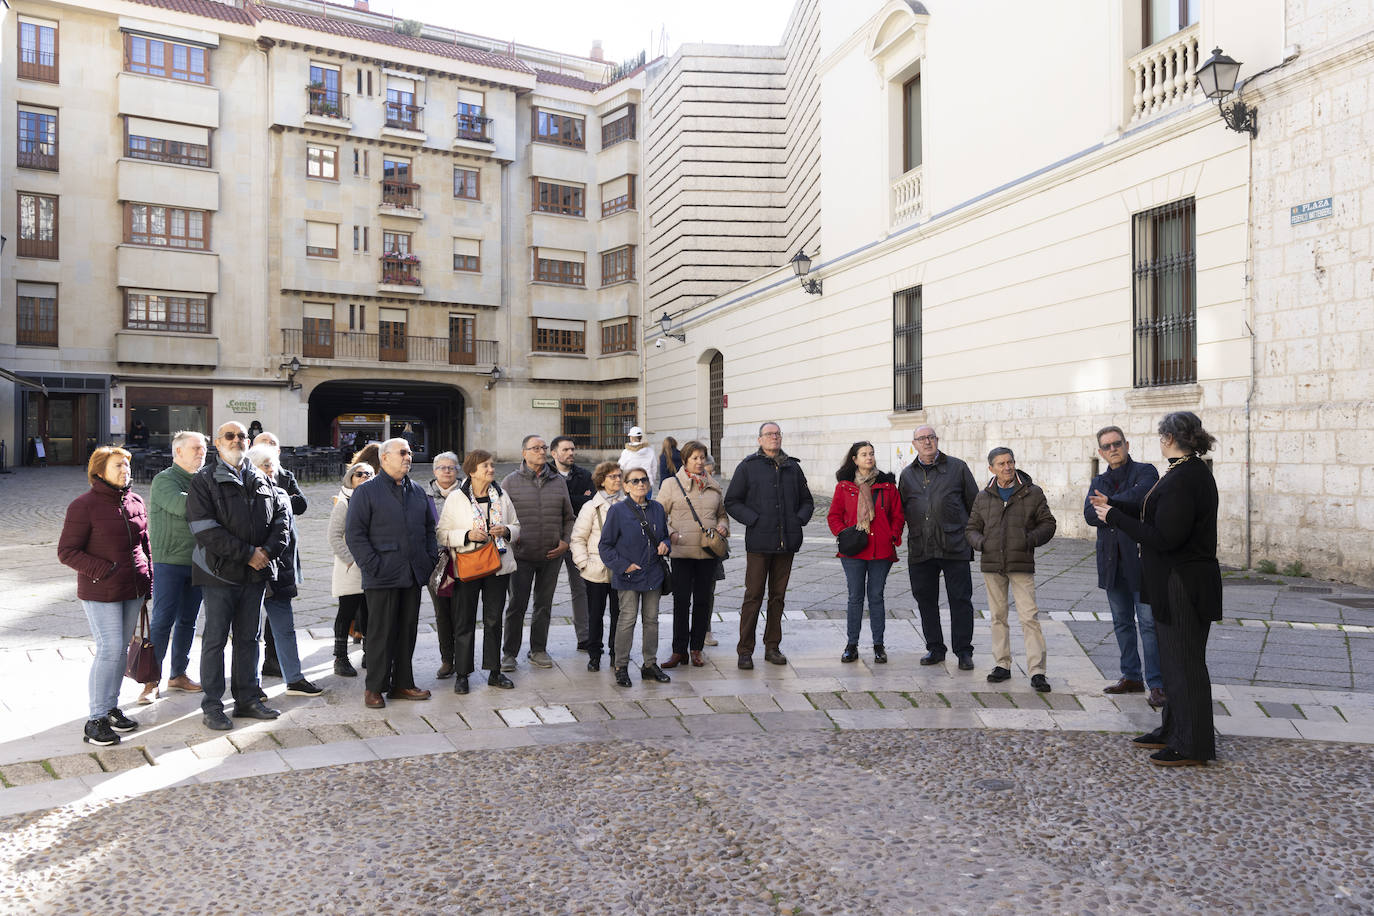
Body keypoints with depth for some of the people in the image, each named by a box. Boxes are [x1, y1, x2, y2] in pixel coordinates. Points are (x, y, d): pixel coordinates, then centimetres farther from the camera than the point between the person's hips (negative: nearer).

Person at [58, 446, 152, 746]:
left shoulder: (135, 502, 8)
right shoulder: (84, 505, -9)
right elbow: (66, 552, -9)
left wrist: (148, 583, 15)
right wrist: (104, 570, -18)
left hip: (133, 590, 6)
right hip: (100, 593, -6)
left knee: (121, 649, 12)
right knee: (109, 650, -8)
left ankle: (111, 707, 24)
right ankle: (95, 720, 1)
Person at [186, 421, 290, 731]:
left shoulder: (262, 480, 12)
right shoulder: (204, 481, -4)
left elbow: (281, 514, 8)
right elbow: (206, 529, -14)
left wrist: (269, 549, -9)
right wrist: (247, 554, -17)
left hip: (255, 573, 5)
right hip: (219, 573, -5)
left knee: (248, 638, 12)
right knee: (215, 639, 2)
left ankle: (247, 699, 22)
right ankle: (212, 707, 12)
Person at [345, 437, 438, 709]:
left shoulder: (417, 492, 16)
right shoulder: (366, 491, -2)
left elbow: (429, 527, 23)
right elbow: (354, 533, -6)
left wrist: (431, 558, 10)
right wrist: (372, 565, -14)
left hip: (413, 575, 6)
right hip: (382, 575, -6)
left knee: (408, 630, 10)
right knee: (381, 632, -2)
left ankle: (403, 683, 20)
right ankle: (374, 688, 10)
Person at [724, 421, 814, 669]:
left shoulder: (793, 467, 13)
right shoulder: (748, 467, 2)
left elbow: (807, 501, 21)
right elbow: (732, 502, 1)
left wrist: (799, 519, 2)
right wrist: (753, 520, -11)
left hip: (786, 543, 4)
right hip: (759, 542, -4)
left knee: (778, 596, 10)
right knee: (753, 596, -3)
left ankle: (772, 647, 20)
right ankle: (745, 650, 4)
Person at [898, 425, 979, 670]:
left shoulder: (957, 468, 6)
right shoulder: (907, 475, 13)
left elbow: (974, 505, 8)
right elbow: (900, 510, 18)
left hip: (955, 546, -3)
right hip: (920, 549, 3)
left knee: (960, 599, 0)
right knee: (925, 600, 8)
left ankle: (963, 651, 11)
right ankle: (935, 648, 22)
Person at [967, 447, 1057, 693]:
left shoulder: (1033, 493, 4)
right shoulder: (983, 497, 10)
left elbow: (1048, 523, 7)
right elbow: (972, 528, 16)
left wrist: (1031, 539, -11)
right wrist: (980, 542, -5)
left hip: (1021, 564, -3)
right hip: (992, 564, 3)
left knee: (1029, 617, -9)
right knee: (998, 617, 10)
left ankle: (1037, 671, -6)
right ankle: (1002, 664, 20)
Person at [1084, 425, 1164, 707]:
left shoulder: (1145, 472, 0)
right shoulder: (1099, 482, 15)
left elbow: (1139, 496, -23)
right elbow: (1089, 514, -3)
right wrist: (1123, 510, -15)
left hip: (1141, 558, -5)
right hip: (1112, 561, 6)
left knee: (1149, 623, -6)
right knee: (1122, 623, 13)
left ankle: (1156, 684, -1)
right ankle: (1132, 677, 23)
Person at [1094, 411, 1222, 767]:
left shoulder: (1182, 479, -22)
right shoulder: (1195, 471, 12)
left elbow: (1163, 538, -26)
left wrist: (1115, 517, -17)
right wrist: (1115, 509, 20)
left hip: (1182, 587, -11)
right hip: (1178, 583, 11)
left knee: (1185, 664, 0)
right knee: (1175, 660, 19)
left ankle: (1192, 746, 10)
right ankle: (1174, 731, 31)